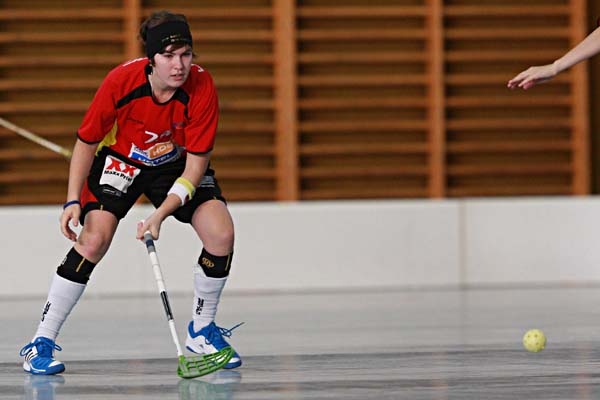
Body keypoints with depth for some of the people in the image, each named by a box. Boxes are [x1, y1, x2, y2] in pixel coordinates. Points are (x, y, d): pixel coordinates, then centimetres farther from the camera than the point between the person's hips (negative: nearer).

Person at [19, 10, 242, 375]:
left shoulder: (201, 87, -28)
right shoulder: (121, 81, -30)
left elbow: (195, 164, -23)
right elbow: (87, 142, -14)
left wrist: (160, 215, -33)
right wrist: (74, 201, -22)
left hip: (177, 164, 2)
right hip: (119, 160, -2)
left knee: (221, 234, -17)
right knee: (94, 239, -22)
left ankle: (202, 331, 8)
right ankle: (41, 343, -12)